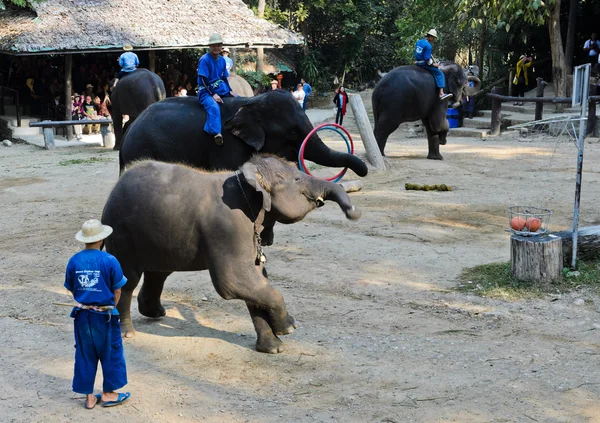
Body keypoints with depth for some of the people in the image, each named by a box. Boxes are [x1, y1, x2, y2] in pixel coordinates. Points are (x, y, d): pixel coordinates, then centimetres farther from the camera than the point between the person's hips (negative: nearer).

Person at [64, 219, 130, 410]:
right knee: (110, 353, 12)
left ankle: (89, 397, 18)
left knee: (85, 355, 12)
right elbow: (117, 290, -7)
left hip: (82, 315, 4)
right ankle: (108, 393, 21)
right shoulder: (109, 260, -13)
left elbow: (71, 289, 6)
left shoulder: (74, 261, -3)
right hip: (104, 315, -4)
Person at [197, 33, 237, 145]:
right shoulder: (204, 60, -10)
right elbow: (203, 81, -14)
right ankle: (216, 133, -51)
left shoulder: (222, 60, 11)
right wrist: (213, 95, -20)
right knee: (214, 107, -36)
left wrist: (230, 91, 5)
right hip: (206, 91, -8)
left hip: (221, 89, 8)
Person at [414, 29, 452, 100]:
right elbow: (427, 59, -21)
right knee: (439, 73, -9)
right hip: (423, 64, -10)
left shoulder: (418, 42, 11)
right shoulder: (428, 45, -18)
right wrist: (433, 64, -6)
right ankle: (441, 94, -22)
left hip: (417, 63, 10)